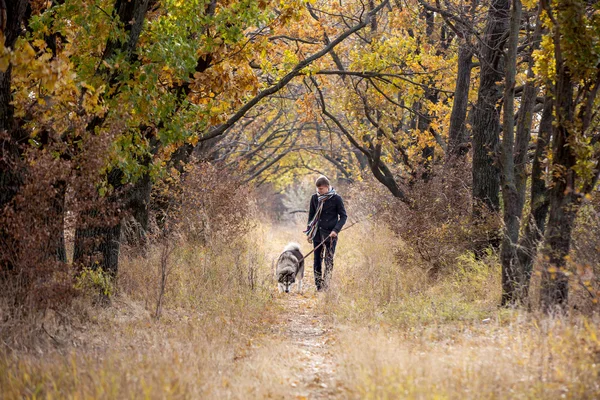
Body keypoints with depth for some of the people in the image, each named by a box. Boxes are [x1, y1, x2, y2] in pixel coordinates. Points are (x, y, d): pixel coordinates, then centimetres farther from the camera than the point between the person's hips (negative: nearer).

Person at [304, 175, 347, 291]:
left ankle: (326, 285, -3)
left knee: (329, 261, -5)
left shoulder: (336, 198, -5)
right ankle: (318, 286, 8)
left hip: (330, 234, -4)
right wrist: (309, 232, 10)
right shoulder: (315, 198, 6)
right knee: (317, 261, 3)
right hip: (317, 234, 4)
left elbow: (343, 216, -1)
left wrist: (336, 230, -13)